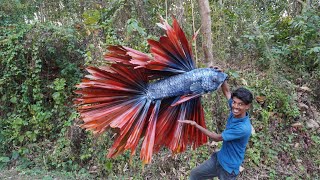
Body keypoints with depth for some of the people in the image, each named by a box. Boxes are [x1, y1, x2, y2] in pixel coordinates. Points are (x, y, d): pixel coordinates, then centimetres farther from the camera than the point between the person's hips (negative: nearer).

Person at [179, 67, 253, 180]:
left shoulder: (244, 128, -32)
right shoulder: (235, 111, -12)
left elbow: (217, 138, -25)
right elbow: (227, 91, 2)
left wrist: (195, 125, -23)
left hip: (229, 168, -7)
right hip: (218, 158, 7)